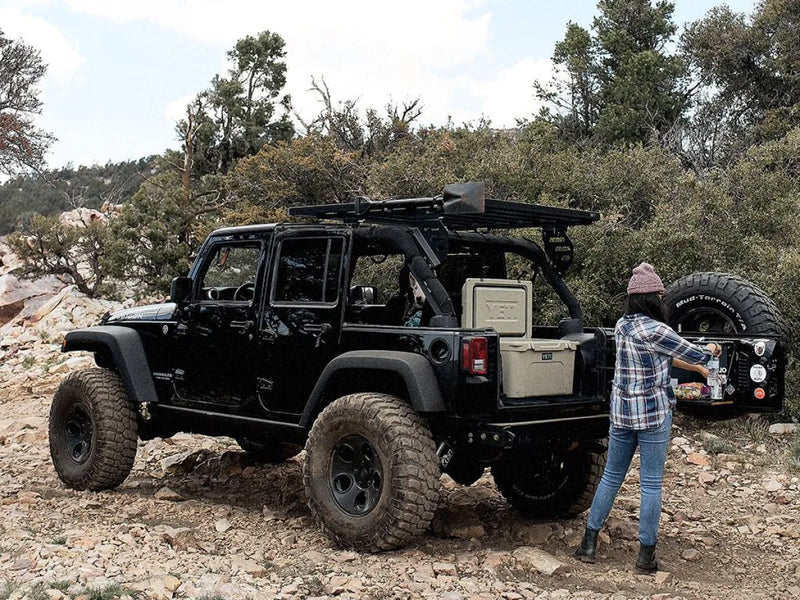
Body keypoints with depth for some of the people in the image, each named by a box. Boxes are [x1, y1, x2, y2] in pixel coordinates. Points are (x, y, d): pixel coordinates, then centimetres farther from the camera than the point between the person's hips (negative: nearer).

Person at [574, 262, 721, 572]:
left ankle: (589, 543, 17)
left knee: (611, 477, 15)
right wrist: (710, 350, 15)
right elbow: (695, 354, -8)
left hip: (621, 413, 6)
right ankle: (646, 553, 11)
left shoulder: (622, 326, 5)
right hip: (654, 414, -6)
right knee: (651, 483, 4)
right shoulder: (653, 330, -18)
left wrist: (696, 367, 23)